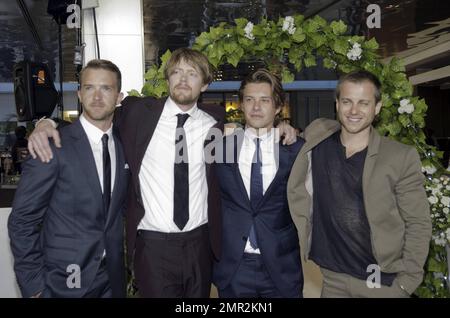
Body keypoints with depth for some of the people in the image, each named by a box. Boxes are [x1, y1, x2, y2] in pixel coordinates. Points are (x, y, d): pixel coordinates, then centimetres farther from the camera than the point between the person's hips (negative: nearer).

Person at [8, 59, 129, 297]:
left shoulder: (123, 145, 3)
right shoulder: (52, 145, -13)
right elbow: (22, 221, -11)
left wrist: (122, 265, 6)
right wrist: (32, 286, -13)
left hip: (112, 278, 5)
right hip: (64, 281, -4)